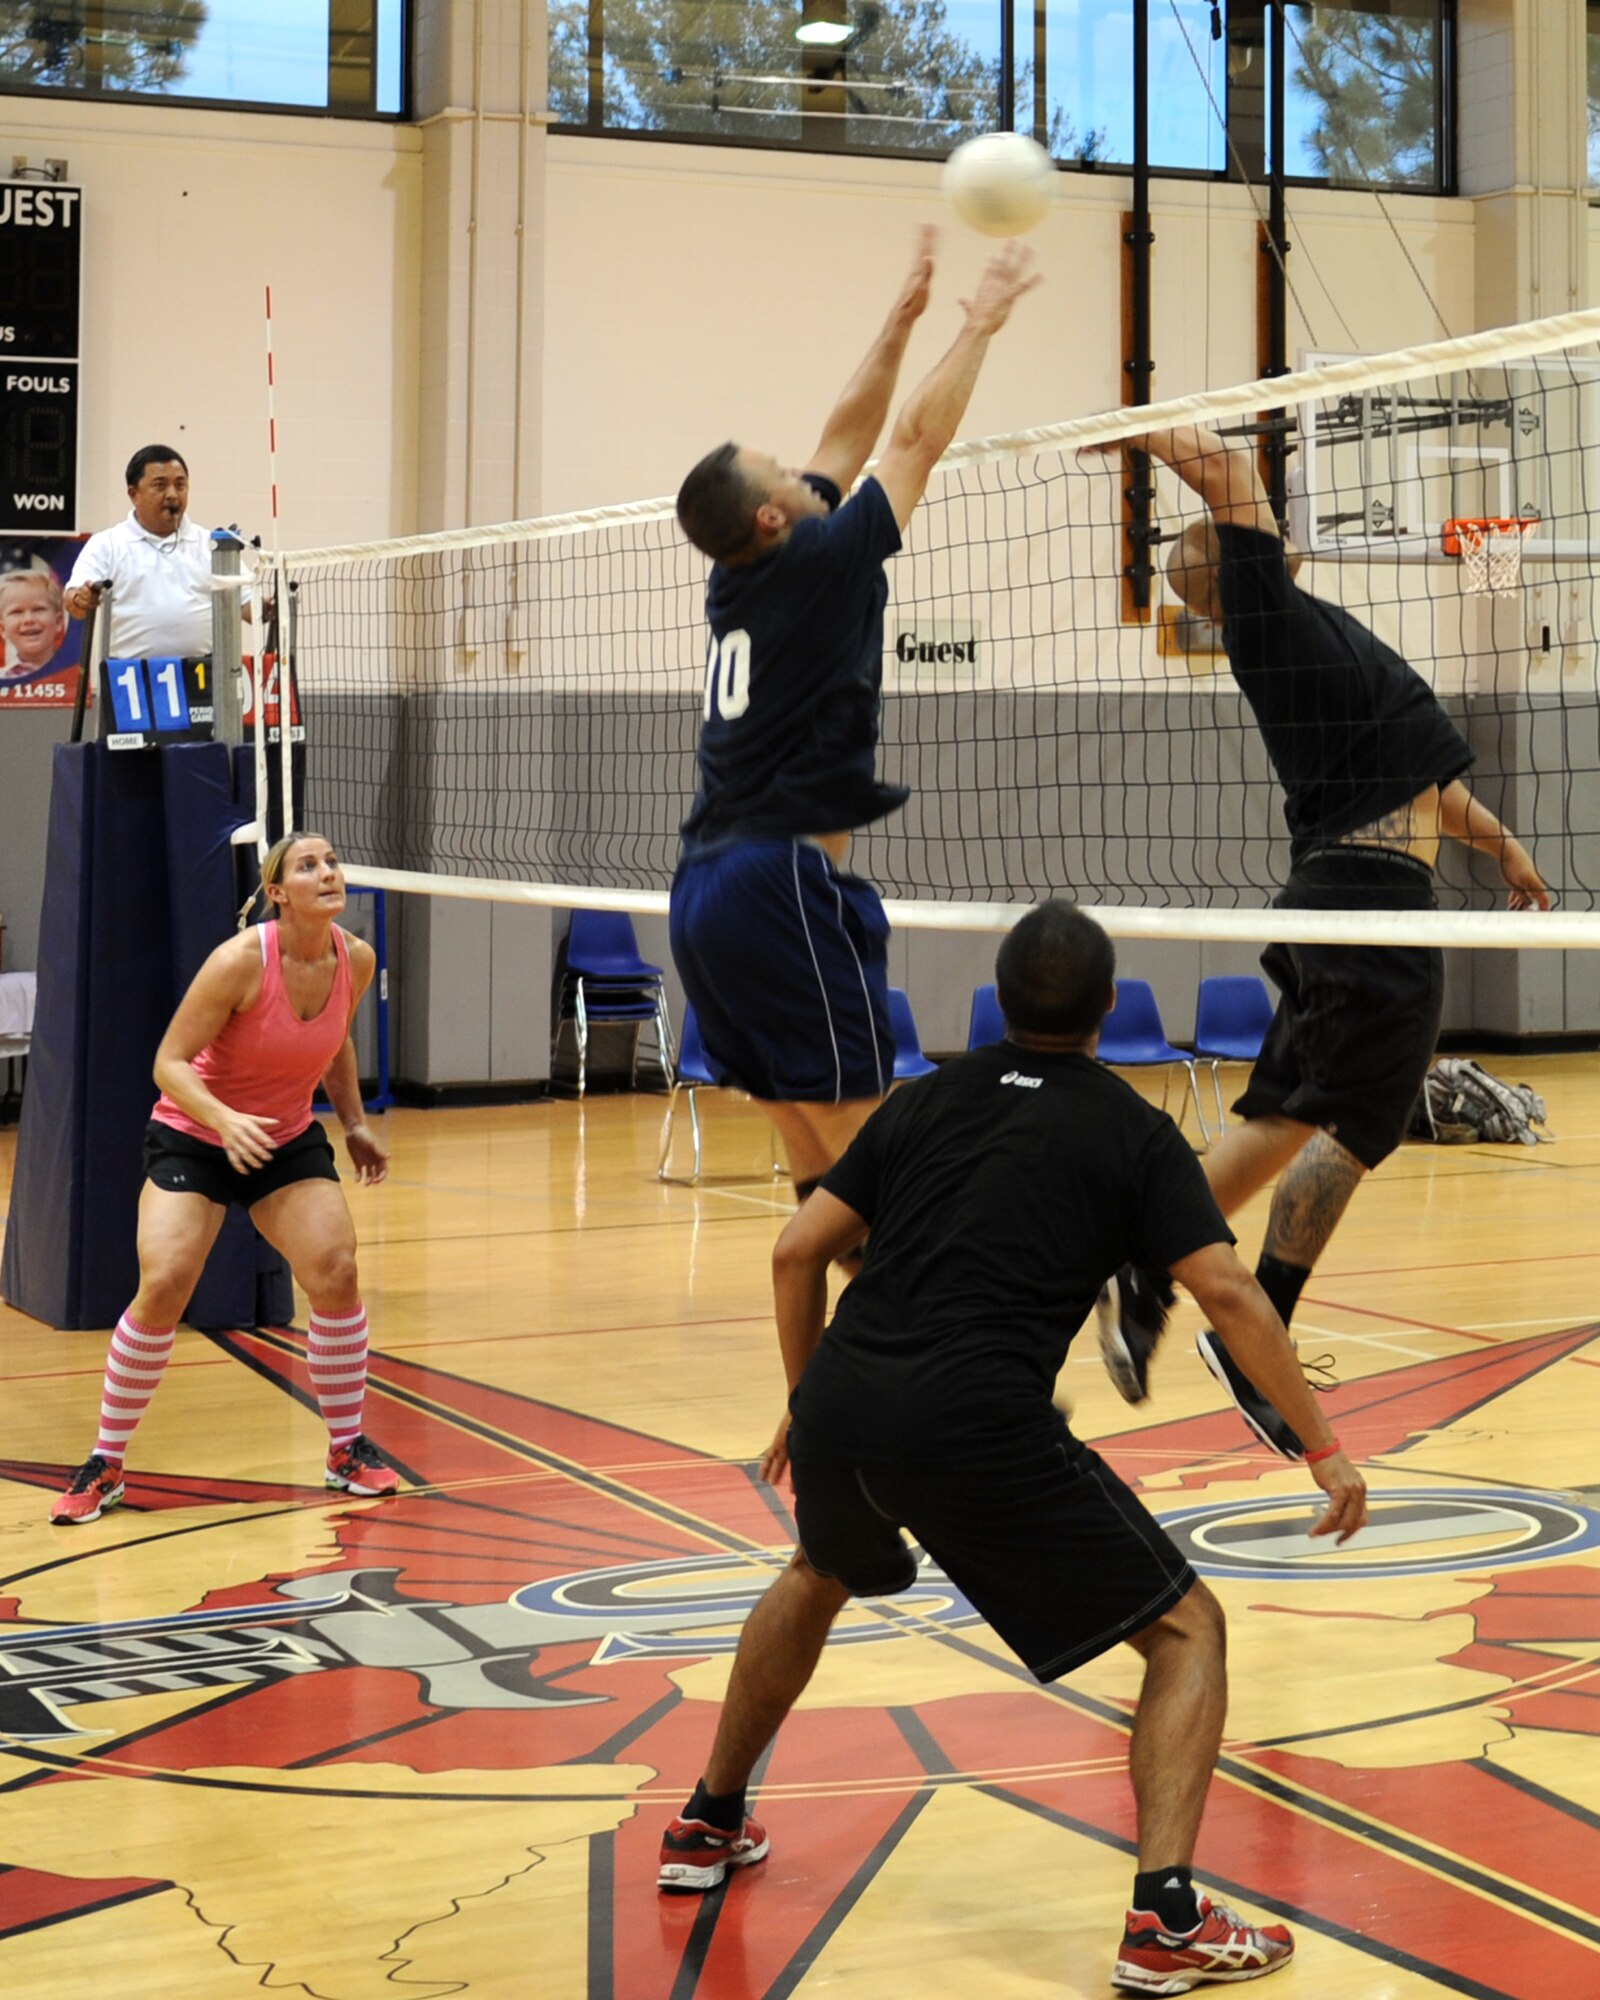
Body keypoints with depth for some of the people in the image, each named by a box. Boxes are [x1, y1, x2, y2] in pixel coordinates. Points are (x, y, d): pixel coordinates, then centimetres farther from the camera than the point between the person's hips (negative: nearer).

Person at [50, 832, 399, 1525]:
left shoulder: (356, 960, -9)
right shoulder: (241, 961, -25)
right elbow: (169, 1063, -23)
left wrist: (355, 1124, 8)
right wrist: (225, 1119, -38)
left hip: (289, 1141, 4)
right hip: (191, 1137, -4)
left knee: (336, 1272, -15)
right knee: (163, 1287, -18)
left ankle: (348, 1450, 5)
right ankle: (104, 1466, -1)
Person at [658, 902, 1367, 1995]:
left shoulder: (927, 1098, 19)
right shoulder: (1133, 1131, 7)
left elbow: (798, 1252, 15)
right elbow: (1229, 1292, -3)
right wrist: (1324, 1446, 3)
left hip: (840, 1408, 5)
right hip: (986, 1432, -5)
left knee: (819, 1576, 38)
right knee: (1187, 1628, 8)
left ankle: (709, 1825, 47)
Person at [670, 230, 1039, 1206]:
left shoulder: (741, 578, 14)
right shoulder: (816, 566, -7)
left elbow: (846, 441, 23)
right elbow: (917, 440, 1)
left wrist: (904, 319, 28)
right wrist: (980, 325, 13)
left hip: (705, 891, 9)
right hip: (785, 884, -9)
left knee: (816, 1160, 10)